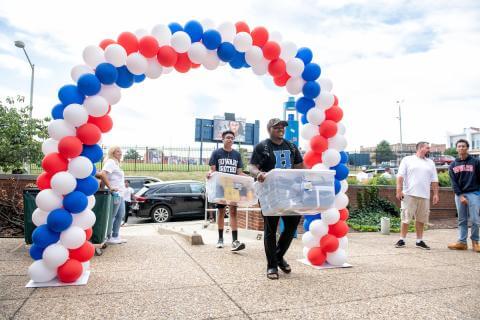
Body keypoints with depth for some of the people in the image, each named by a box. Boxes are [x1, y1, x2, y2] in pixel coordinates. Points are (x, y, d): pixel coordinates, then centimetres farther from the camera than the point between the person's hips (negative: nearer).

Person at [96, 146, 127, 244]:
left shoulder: (116, 163, 19)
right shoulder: (111, 162, -10)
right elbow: (103, 174, -25)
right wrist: (110, 187, -23)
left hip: (120, 194, 10)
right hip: (115, 194, -10)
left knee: (120, 215, 15)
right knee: (111, 216, -2)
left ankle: (115, 236, 24)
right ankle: (108, 237, 6)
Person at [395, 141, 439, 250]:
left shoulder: (430, 163, 16)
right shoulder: (407, 160, 2)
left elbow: (434, 180, 16)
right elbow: (400, 176, -4)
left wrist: (436, 194, 8)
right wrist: (399, 191, -11)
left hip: (424, 196, 4)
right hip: (409, 194, -4)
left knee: (421, 219, 9)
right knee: (406, 218, -2)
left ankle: (419, 241, 18)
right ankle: (402, 240, 5)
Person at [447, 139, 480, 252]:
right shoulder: (453, 165, 8)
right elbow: (453, 182, 3)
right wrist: (460, 195, -7)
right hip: (459, 195, 3)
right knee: (462, 220, 6)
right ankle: (462, 242, 10)